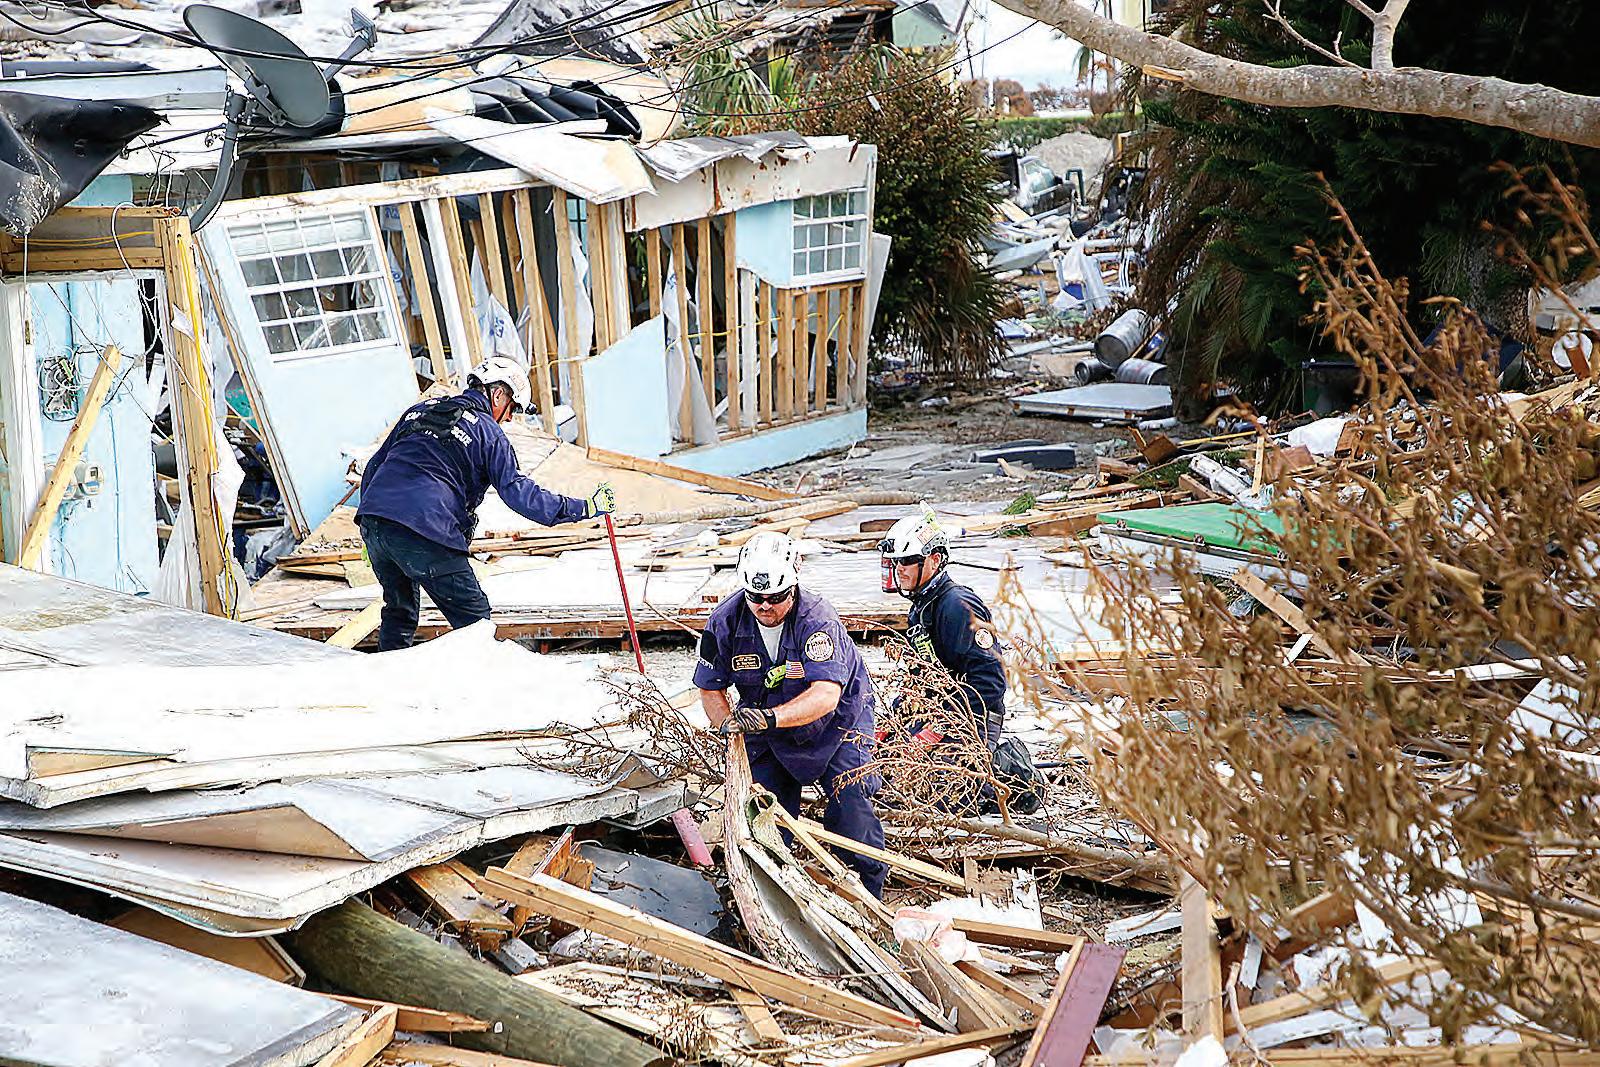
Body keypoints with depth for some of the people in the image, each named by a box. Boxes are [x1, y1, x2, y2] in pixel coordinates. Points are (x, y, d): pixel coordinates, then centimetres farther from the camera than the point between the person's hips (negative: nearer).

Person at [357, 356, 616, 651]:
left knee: (399, 610, 25)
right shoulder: (487, 431, 3)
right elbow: (518, 491, -5)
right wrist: (583, 508, -3)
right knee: (473, 619, 3)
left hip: (372, 521, 7)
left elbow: (374, 465, 26)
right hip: (424, 533, -7)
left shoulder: (420, 410, 23)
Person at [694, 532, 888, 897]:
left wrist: (769, 717, -54)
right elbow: (710, 688, -7)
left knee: (849, 805, -14)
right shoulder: (725, 621, -18)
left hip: (837, 720, -4)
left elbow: (826, 695, -40)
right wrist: (729, 726, -28)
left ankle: (868, 898, 3)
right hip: (770, 734, 4)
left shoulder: (817, 618, -30)